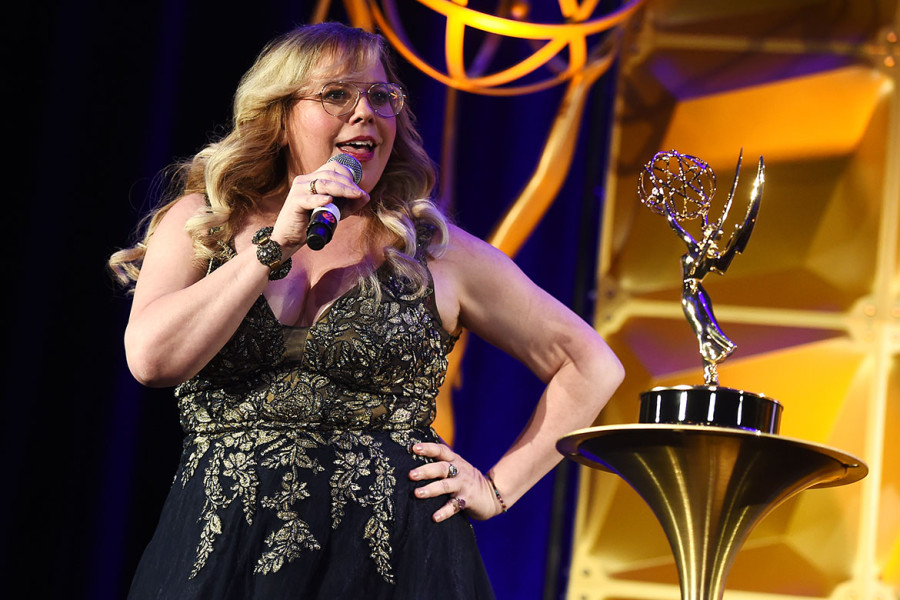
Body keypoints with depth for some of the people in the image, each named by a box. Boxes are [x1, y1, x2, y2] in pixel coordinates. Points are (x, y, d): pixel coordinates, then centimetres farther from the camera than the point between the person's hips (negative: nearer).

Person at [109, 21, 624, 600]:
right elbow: (152, 358, -10)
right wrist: (277, 244, -9)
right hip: (223, 553, 0)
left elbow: (593, 366, 10)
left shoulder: (435, 249, 6)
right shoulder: (198, 224, 9)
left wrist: (498, 488, 3)